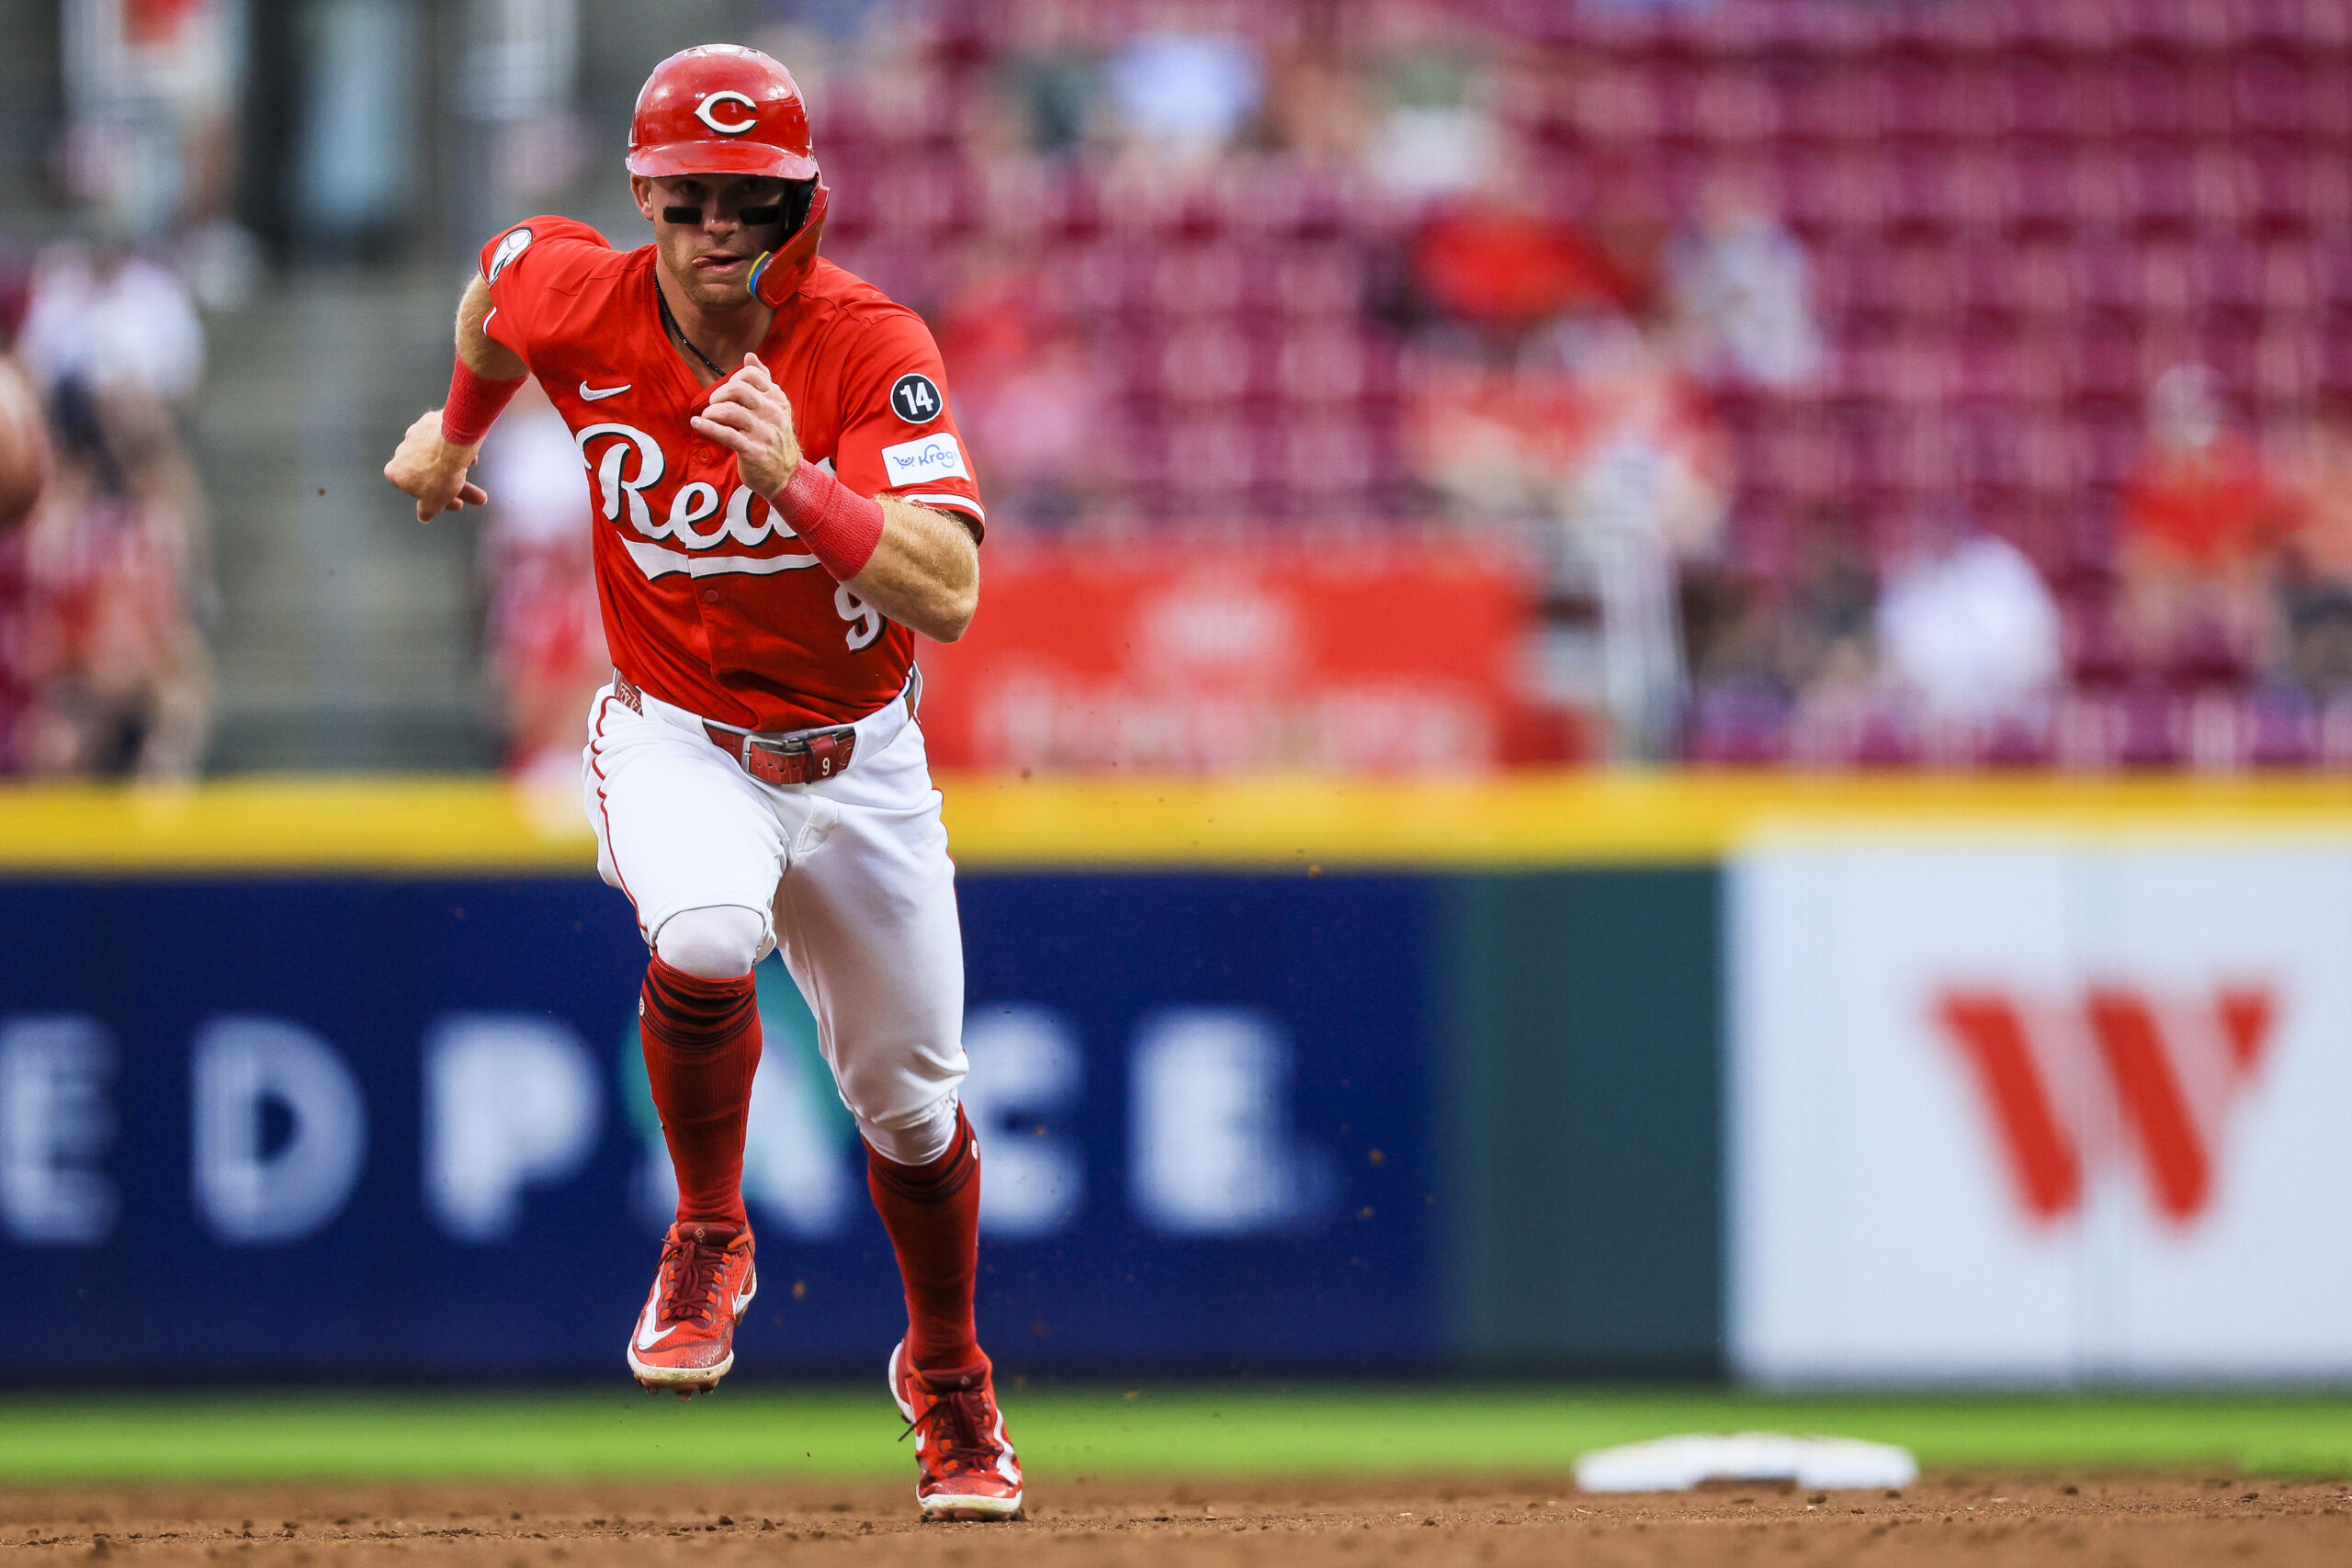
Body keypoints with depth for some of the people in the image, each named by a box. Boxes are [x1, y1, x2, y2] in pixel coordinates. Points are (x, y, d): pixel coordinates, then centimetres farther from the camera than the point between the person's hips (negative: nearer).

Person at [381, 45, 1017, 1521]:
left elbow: (948, 594, -35)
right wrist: (457, 430, 27)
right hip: (678, 736, 0)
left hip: (859, 756, 0)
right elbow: (502, 278, 12)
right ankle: (709, 1242, -7)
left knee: (909, 1103, 10)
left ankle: (950, 1383, 38)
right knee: (708, 939, -33)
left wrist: (797, 479, -48)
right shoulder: (579, 301, -16)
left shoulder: (872, 347, -24)